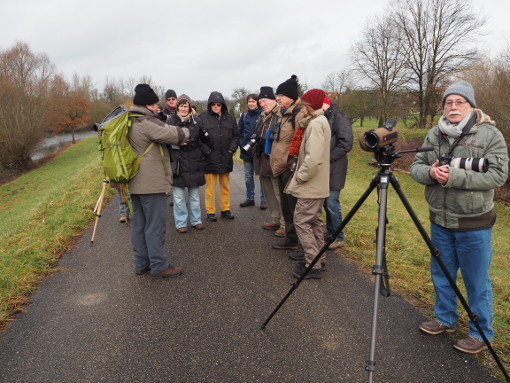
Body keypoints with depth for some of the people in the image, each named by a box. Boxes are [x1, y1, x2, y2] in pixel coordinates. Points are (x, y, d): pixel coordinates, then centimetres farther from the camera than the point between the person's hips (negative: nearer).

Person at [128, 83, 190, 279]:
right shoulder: (146, 123, -18)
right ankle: (159, 266, 6)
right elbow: (172, 134, -20)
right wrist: (185, 132, -1)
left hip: (136, 182, 10)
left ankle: (141, 263, 24)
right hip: (151, 183, -10)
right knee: (155, 225, -2)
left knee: (140, 224, 15)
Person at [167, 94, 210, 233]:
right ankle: (180, 223, 14)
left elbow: (201, 140, 15)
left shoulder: (195, 121, 7)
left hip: (194, 162, 3)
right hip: (178, 162, -3)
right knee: (179, 195, 2)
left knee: (194, 194, 11)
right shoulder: (171, 121, -2)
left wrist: (205, 150, 0)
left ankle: (196, 220, 24)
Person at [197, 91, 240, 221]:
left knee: (225, 186, 13)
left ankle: (225, 209, 25)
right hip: (209, 159, -3)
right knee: (210, 187, 2)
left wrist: (232, 148, 0)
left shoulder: (229, 118, 9)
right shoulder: (202, 118, -2)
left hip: (225, 158, 4)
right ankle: (210, 212, 13)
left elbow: (236, 136, 13)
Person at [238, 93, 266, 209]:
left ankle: (264, 199, 12)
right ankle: (250, 198, 24)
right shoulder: (244, 115, 9)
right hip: (246, 150, 5)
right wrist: (241, 143, 2)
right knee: (248, 176, 12)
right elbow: (238, 131, 13)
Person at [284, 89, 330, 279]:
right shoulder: (318, 121, 13)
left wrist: (301, 176, -17)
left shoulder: (316, 123, -19)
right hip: (317, 184, 10)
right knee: (314, 221, 17)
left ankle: (313, 265, 2)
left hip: (310, 185, -10)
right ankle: (318, 258, 29)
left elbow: (313, 158, -29)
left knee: (301, 221, -4)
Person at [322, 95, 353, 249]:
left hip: (333, 169, -7)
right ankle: (330, 233, 26)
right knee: (325, 202, 13)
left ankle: (338, 237, 9)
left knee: (331, 202, -5)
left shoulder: (340, 118, -10)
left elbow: (346, 144, -17)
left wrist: (328, 158, -16)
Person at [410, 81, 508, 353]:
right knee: (441, 274, 19)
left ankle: (481, 334, 26)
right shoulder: (434, 134, 4)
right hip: (440, 220, 5)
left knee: (476, 281, 7)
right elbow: (416, 166, 4)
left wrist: (454, 175, -26)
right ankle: (445, 319, 39)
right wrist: (430, 172, -19)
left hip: (473, 224, -5)